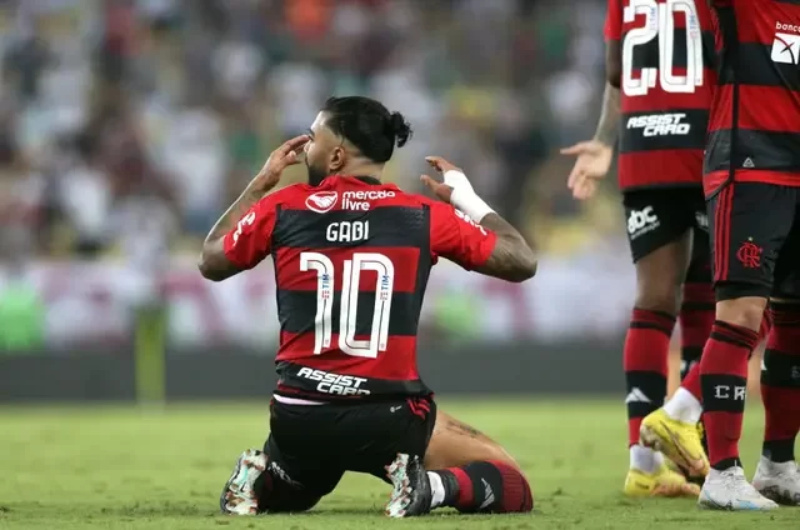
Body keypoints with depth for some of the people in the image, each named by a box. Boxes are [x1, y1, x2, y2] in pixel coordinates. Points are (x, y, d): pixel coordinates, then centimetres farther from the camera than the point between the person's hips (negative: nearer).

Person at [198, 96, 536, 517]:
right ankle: (435, 486, -19)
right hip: (389, 419, -3)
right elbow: (521, 262, 6)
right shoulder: (423, 217, -3)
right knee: (510, 487, 10)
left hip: (298, 419, 3)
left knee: (275, 494, 35)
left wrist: (258, 185, 28)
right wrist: (467, 200, 20)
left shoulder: (280, 208, 0)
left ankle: (257, 479, 0)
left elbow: (211, 262, 19)